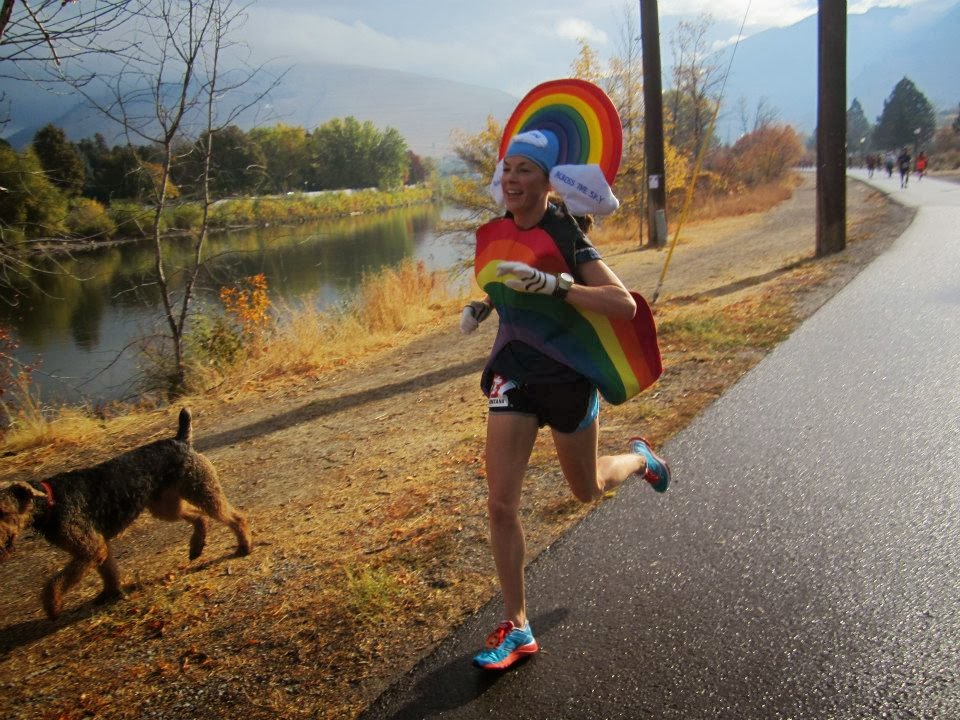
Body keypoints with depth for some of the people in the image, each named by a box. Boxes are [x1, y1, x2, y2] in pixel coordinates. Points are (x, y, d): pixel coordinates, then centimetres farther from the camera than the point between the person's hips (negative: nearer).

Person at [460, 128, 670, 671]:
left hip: (568, 377, -4)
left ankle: (640, 458, 53)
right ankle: (517, 629, 11)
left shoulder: (567, 237, -17)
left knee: (588, 491, 18)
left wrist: (552, 285, -39)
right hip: (514, 372, 4)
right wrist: (482, 306, 1)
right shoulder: (498, 232, 0)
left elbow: (625, 305, -29)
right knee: (501, 505, -4)